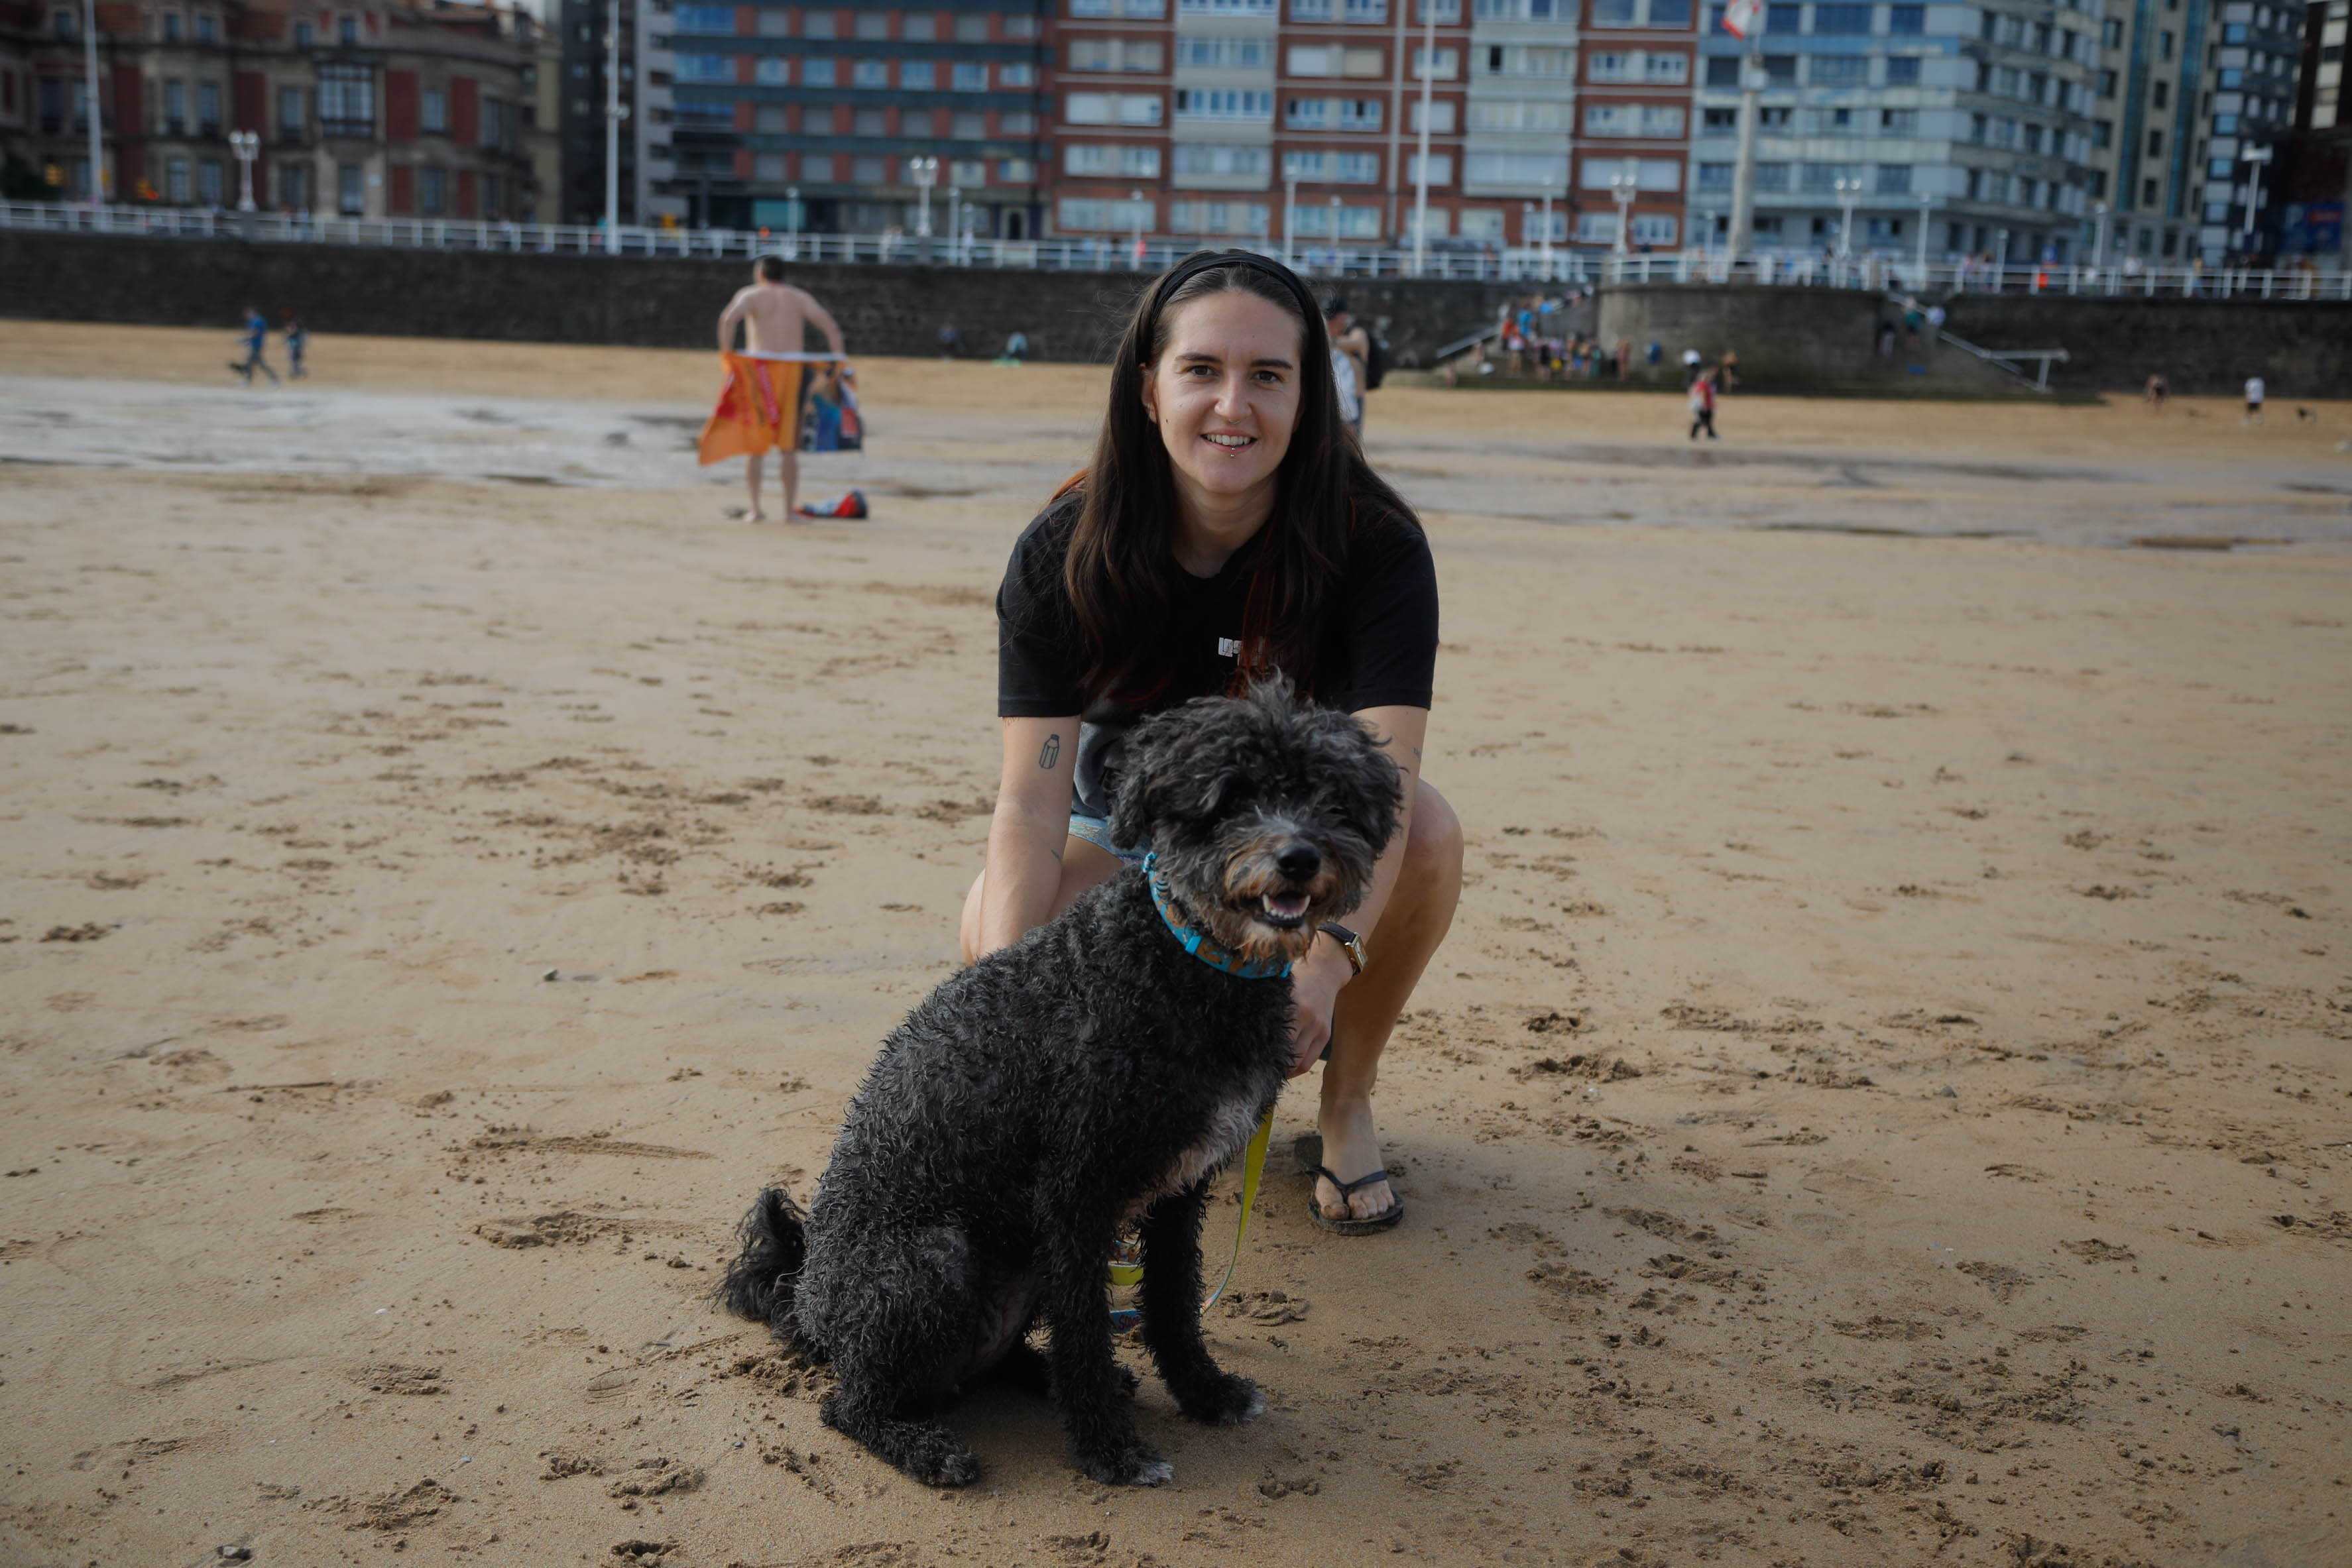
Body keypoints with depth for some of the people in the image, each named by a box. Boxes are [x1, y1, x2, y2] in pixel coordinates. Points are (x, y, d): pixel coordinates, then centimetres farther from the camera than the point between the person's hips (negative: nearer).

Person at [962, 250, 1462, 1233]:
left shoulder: (1374, 548, -25)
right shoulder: (1064, 554, -23)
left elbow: (1384, 780, -37)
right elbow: (1031, 800, -28)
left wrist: (1326, 960, -56)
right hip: (1127, 834, 1)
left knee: (1432, 834, -33)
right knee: (992, 926, -30)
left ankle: (1347, 1100, -4)